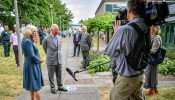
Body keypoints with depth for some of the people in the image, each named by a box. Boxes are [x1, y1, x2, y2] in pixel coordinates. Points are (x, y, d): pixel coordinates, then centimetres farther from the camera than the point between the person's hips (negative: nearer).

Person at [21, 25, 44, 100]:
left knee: (32, 87, 20)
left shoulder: (26, 40, 10)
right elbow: (32, 56, -24)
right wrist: (39, 60, -10)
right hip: (32, 66, -10)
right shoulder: (27, 41, -21)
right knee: (36, 87, 1)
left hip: (30, 65, 10)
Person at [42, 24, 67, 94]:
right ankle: (52, 88, 25)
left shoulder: (60, 37, 4)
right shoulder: (46, 39, -11)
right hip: (51, 61, -4)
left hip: (59, 60, 4)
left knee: (59, 75, 14)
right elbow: (44, 48, 7)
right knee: (51, 75, 9)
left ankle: (60, 86, 29)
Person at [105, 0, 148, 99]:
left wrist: (116, 32, -2)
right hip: (141, 75, 7)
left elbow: (110, 53, -12)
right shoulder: (147, 29, -2)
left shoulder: (124, 29, -25)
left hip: (127, 77, -7)